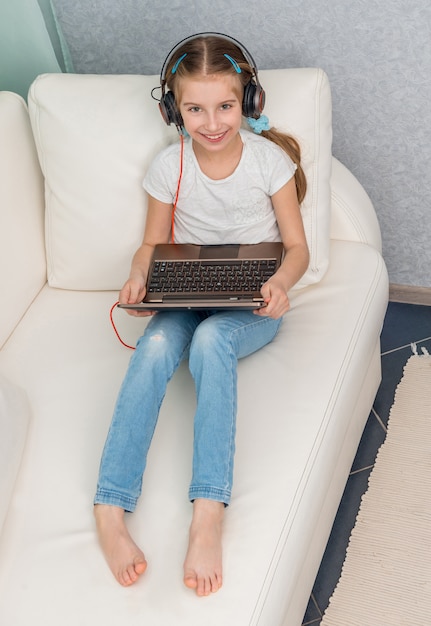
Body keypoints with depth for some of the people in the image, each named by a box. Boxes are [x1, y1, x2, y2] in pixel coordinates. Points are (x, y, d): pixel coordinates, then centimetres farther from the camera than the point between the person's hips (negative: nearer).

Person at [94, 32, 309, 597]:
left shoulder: (269, 158, -5)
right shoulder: (168, 167, 1)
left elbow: (297, 246, 0)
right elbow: (154, 243, 11)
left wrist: (281, 284, -23)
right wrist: (140, 276, -12)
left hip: (252, 304, -2)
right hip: (187, 297, 2)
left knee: (211, 338, -37)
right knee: (157, 342, -33)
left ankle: (208, 515, -44)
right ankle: (110, 509, -38)